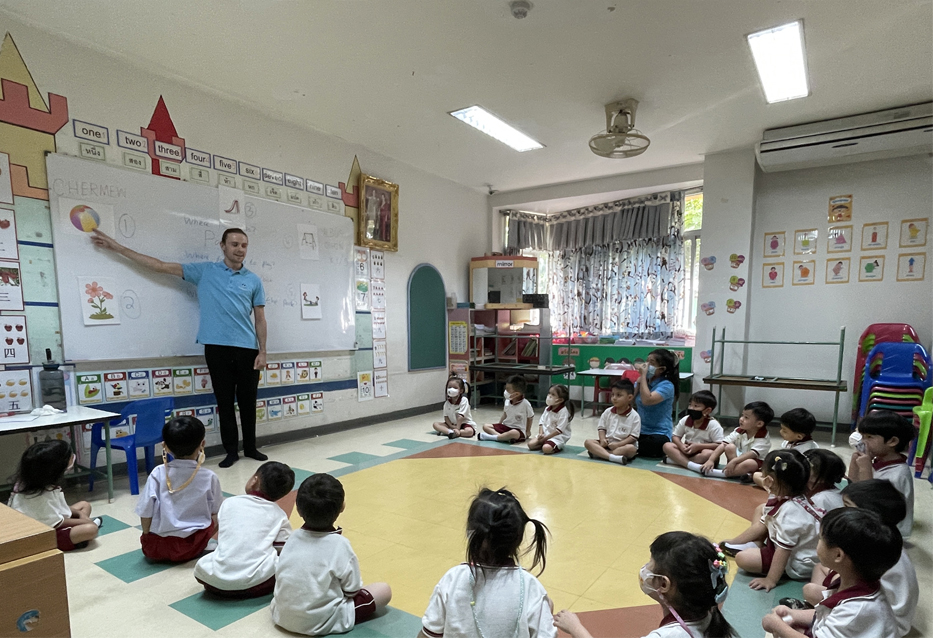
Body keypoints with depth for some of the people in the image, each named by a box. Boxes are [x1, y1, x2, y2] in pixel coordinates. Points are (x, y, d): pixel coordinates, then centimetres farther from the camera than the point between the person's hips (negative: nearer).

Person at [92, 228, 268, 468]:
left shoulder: (253, 280, 6)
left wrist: (262, 351, 1)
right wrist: (117, 247, 5)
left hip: (247, 348, 0)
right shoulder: (205, 271, 5)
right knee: (225, 402, 7)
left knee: (248, 401, 8)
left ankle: (250, 447, 23)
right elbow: (161, 266, 6)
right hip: (217, 347, 0)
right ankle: (231, 450, 18)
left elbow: (260, 319, 7)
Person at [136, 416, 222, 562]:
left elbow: (145, 513, -8)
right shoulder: (209, 477, -11)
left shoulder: (158, 474, -10)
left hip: (156, 546, 3)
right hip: (192, 547, -3)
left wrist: (148, 538, 10)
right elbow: (215, 512, 1)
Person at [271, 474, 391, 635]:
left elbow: (280, 575, 6)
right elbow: (353, 589, -11)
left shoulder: (293, 537, -6)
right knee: (384, 590, 2)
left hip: (281, 616, 5)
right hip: (320, 623, -5)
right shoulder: (339, 544, -20)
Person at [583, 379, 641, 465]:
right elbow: (601, 428, 11)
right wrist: (602, 439, -10)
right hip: (607, 443, 4)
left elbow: (633, 437, -9)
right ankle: (613, 457, -39)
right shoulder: (608, 412, 6)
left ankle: (599, 453, -33)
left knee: (631, 449, -36)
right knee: (588, 442, -18)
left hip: (623, 444, -3)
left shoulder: (634, 416, -6)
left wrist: (618, 444, -21)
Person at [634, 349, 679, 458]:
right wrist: (639, 380, -5)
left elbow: (647, 400, -28)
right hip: (639, 431, 6)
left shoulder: (667, 385, -13)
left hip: (659, 434, -5)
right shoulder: (644, 381, 8)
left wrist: (643, 375, -20)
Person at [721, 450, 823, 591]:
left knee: (742, 558, -25)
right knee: (761, 510, 12)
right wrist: (733, 542, 9)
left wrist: (771, 580, -28)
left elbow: (783, 549, -32)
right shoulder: (781, 498, -5)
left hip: (799, 564, -10)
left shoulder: (790, 510, -34)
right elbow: (761, 524, 6)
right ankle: (755, 547, 7)